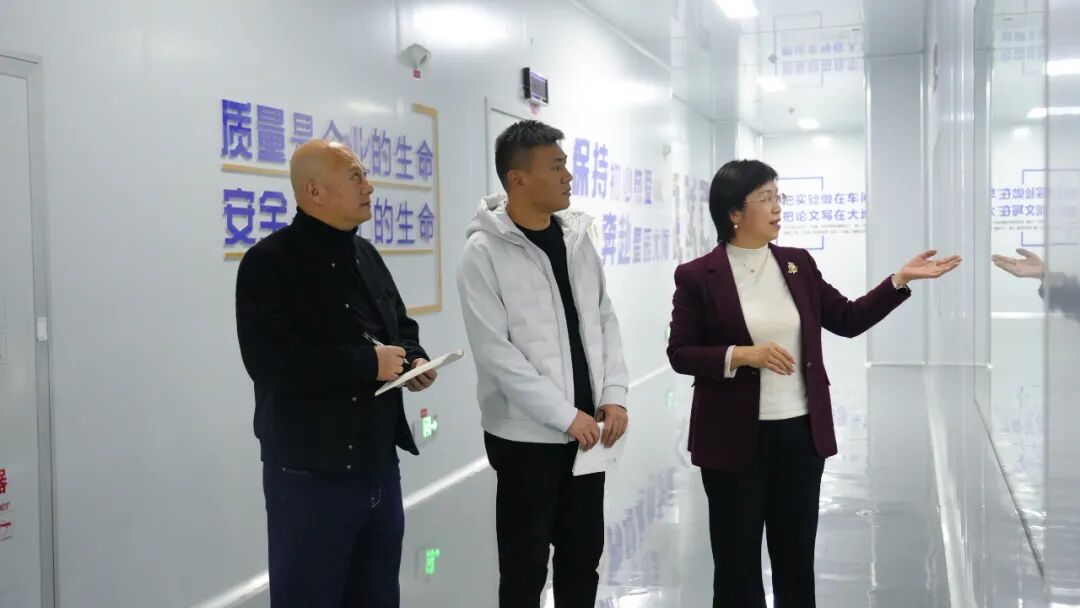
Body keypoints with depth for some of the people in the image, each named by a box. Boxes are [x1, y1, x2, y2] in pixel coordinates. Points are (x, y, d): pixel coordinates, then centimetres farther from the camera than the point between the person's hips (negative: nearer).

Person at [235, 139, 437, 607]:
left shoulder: (365, 254, 12)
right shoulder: (269, 262, -12)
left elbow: (400, 326, 23)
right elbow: (270, 362, -24)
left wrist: (415, 359, 0)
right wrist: (368, 361, -20)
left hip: (379, 464, 8)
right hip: (311, 474, -8)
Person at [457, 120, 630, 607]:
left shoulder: (577, 237, 6)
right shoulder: (485, 251, -12)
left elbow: (604, 319, 10)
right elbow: (495, 351, -17)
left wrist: (614, 395, -3)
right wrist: (564, 414, -17)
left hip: (587, 429, 5)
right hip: (526, 434, -5)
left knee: (583, 557, 16)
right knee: (525, 569, 7)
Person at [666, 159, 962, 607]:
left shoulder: (798, 264, 6)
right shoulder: (698, 275, -7)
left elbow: (847, 320, 8)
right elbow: (680, 353, -8)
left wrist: (901, 279, 0)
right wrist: (743, 355, -21)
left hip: (801, 434, 4)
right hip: (735, 439, -4)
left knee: (797, 558, 15)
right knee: (737, 561, 9)